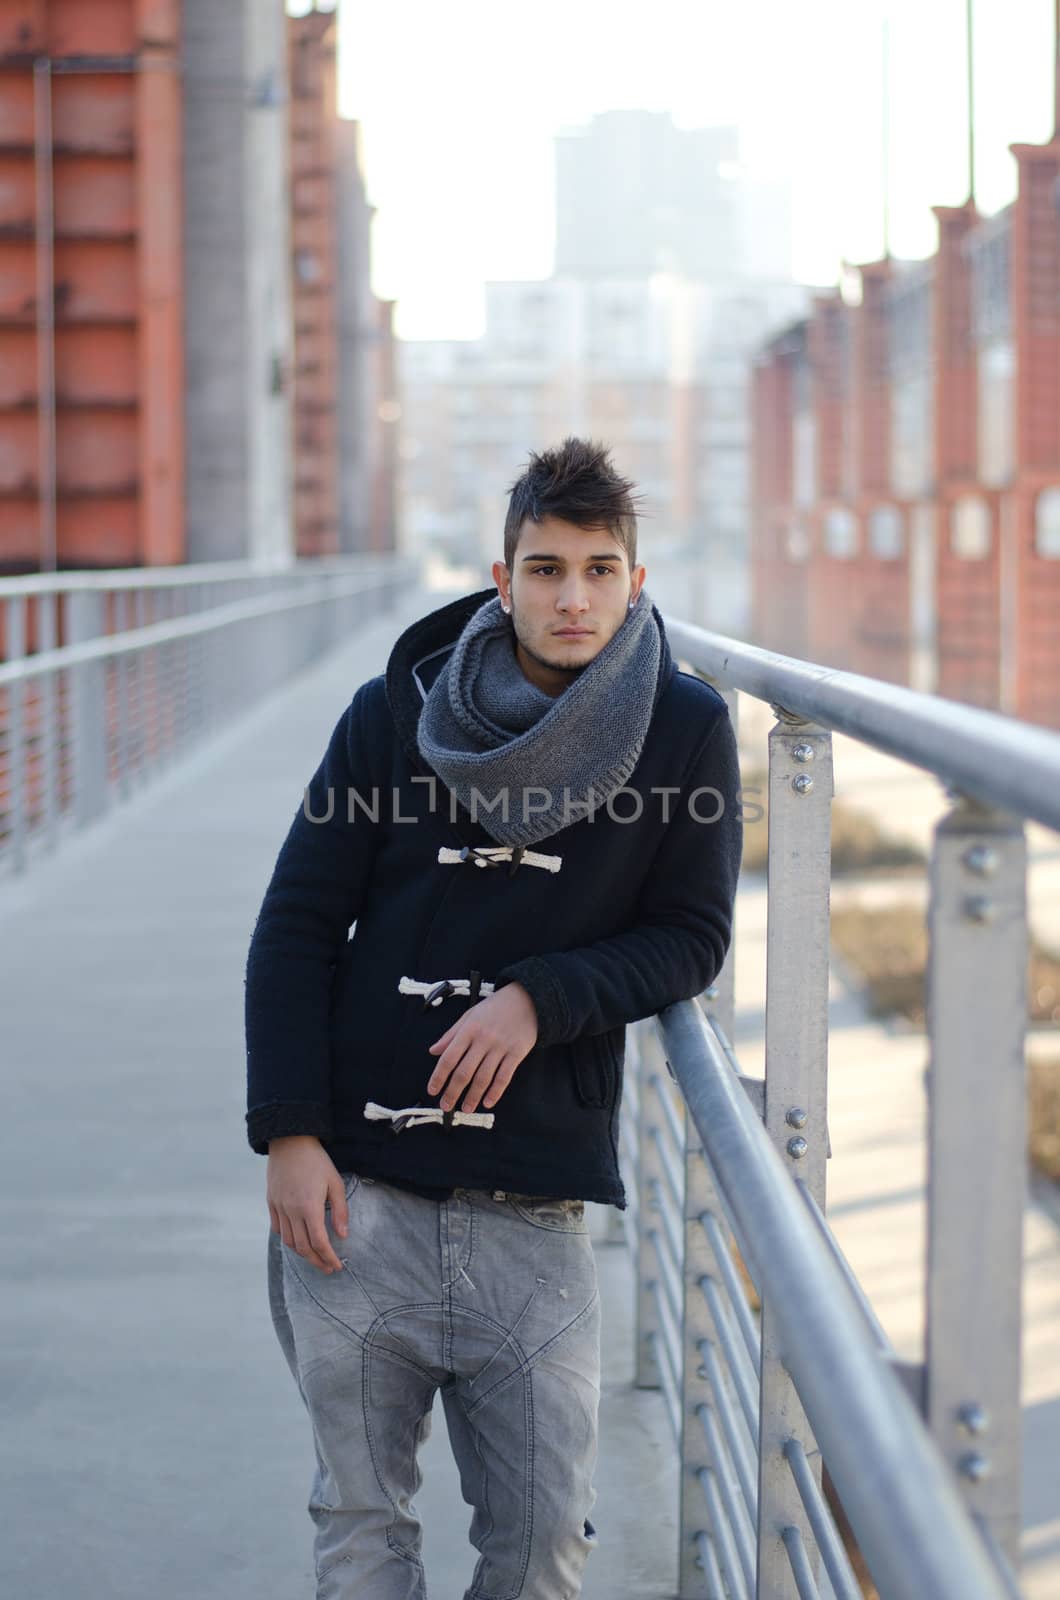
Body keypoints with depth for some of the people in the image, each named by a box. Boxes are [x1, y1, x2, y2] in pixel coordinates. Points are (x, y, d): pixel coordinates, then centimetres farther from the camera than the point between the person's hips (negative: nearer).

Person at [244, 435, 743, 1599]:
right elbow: (297, 926, 4)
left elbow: (692, 941, 4)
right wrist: (289, 1134, -4)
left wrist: (540, 998, -13)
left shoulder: (685, 732, 0)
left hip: (534, 1205, 0)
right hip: (354, 1192, 0)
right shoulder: (396, 712, 2)